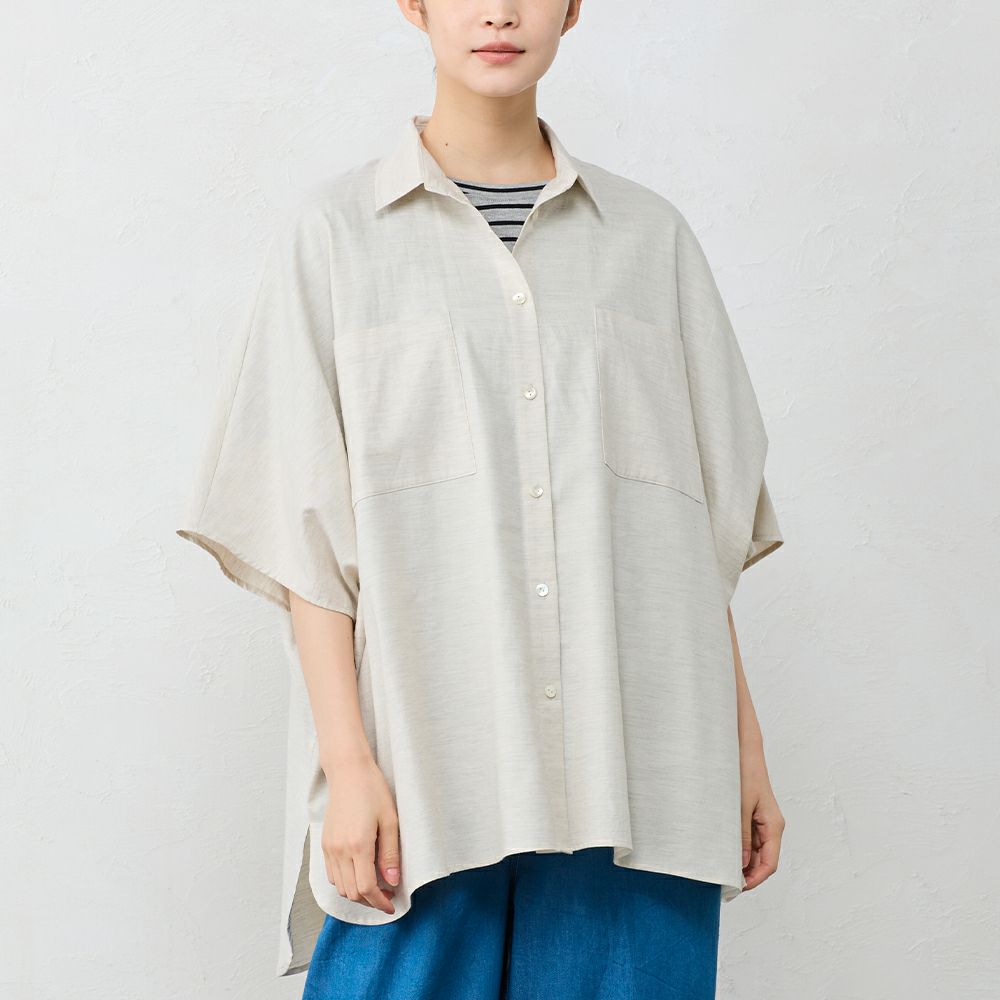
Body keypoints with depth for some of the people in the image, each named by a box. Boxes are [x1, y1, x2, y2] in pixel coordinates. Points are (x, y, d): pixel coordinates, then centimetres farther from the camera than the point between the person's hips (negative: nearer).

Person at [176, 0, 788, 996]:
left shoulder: (651, 237, 12)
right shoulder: (332, 233, 5)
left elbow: (702, 521, 12)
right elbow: (307, 525, 0)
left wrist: (744, 744, 9)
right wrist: (347, 760, -8)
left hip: (634, 770, 2)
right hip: (422, 764, -2)